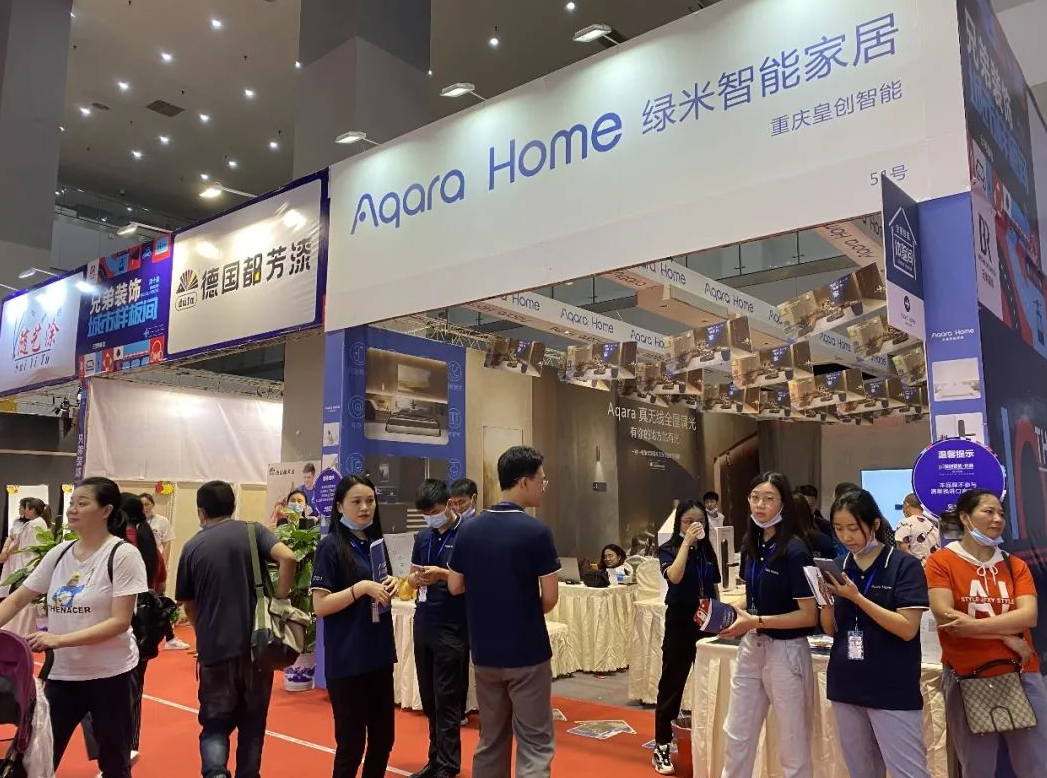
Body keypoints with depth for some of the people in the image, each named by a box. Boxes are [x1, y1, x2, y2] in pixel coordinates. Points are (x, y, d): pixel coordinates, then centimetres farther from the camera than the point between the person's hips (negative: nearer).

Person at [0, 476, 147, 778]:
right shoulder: (59, 553, 3)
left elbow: (120, 621, -18)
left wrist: (60, 639, -25)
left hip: (110, 674, -5)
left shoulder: (123, 554, -15)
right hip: (62, 673, 5)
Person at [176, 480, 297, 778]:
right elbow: (288, 558, -19)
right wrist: (279, 602, -8)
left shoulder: (192, 547, 3)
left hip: (214, 648, 0)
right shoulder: (253, 532, -1)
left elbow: (188, 605, 11)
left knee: (215, 724, 11)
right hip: (257, 643, 0)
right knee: (252, 723, 17)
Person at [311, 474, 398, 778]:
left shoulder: (376, 542, 8)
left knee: (383, 737, 14)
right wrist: (361, 587, -24)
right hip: (347, 660, -6)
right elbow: (320, 605, -15)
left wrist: (390, 586, -2)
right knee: (351, 742, 5)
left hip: (380, 654, 7)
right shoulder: (331, 546, -11)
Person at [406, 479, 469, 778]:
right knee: (429, 699, 14)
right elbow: (412, 578, 14)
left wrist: (443, 574, -24)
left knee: (447, 701, 1)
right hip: (423, 624, 6)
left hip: (453, 628, -6)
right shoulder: (423, 537, 9)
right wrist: (416, 578, -9)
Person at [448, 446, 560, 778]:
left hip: (484, 652, 6)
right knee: (534, 745, 4)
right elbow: (550, 597, -12)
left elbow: (454, 586, 6)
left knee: (490, 742, 17)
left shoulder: (469, 529, 0)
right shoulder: (536, 531, -16)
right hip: (527, 652, -5)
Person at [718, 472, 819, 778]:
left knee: (792, 746, 9)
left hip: (785, 651, -7)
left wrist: (756, 622, -22)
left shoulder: (794, 550, -17)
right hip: (751, 646, 7)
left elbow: (809, 615, -18)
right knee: (736, 735, 16)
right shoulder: (750, 543, 4)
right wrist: (734, 614, -1)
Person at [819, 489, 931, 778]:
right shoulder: (837, 566, 5)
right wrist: (826, 600, -12)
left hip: (893, 690, -5)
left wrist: (856, 597, -21)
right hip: (846, 686, 5)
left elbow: (907, 629, -16)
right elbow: (831, 630, 8)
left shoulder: (905, 566, -9)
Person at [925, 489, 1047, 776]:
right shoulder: (941, 561, -4)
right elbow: (944, 617, -15)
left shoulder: (1015, 564, 7)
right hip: (966, 680, -3)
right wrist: (1006, 635, -12)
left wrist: (974, 625, -21)